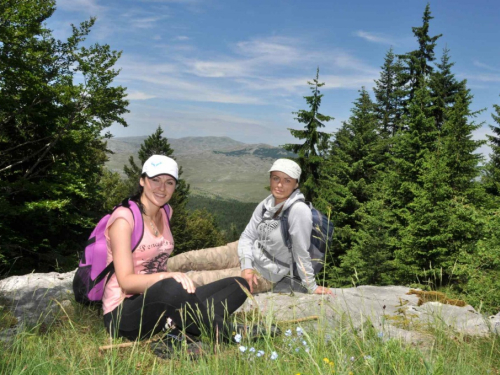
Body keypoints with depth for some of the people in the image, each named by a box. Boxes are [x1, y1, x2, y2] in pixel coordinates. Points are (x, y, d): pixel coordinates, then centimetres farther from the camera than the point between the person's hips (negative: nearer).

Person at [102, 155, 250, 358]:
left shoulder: (165, 213, 10)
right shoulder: (124, 217, -12)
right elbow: (126, 281, -20)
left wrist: (171, 278, 1)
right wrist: (166, 277, -36)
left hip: (160, 305, 8)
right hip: (124, 313, -8)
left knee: (239, 285, -6)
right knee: (172, 288, -41)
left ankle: (180, 334, -26)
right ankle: (228, 336, -21)